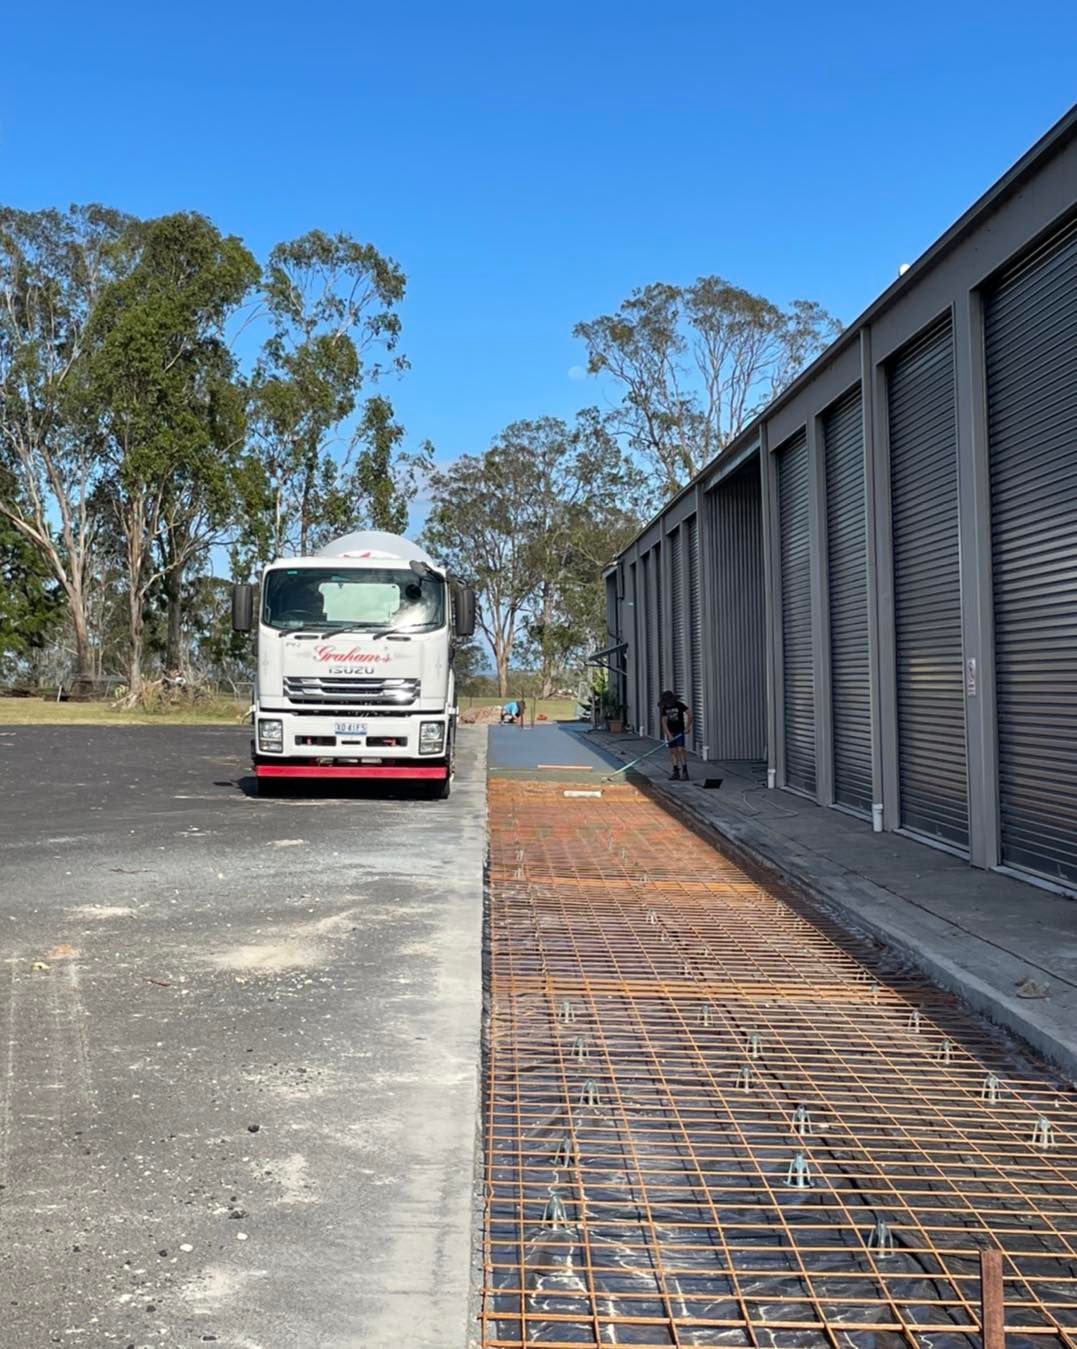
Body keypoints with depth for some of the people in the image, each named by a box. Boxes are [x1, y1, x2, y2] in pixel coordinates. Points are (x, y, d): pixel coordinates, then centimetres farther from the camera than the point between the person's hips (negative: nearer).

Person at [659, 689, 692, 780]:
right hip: (670, 732, 5)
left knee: (681, 749, -14)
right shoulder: (664, 708, 1)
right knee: (673, 751, 3)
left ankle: (685, 772, -14)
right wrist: (669, 734, -12)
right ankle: (676, 772, 8)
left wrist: (688, 727, -11)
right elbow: (664, 722, -2)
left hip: (679, 731, -5)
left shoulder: (679, 705, -12)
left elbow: (690, 715, -12)